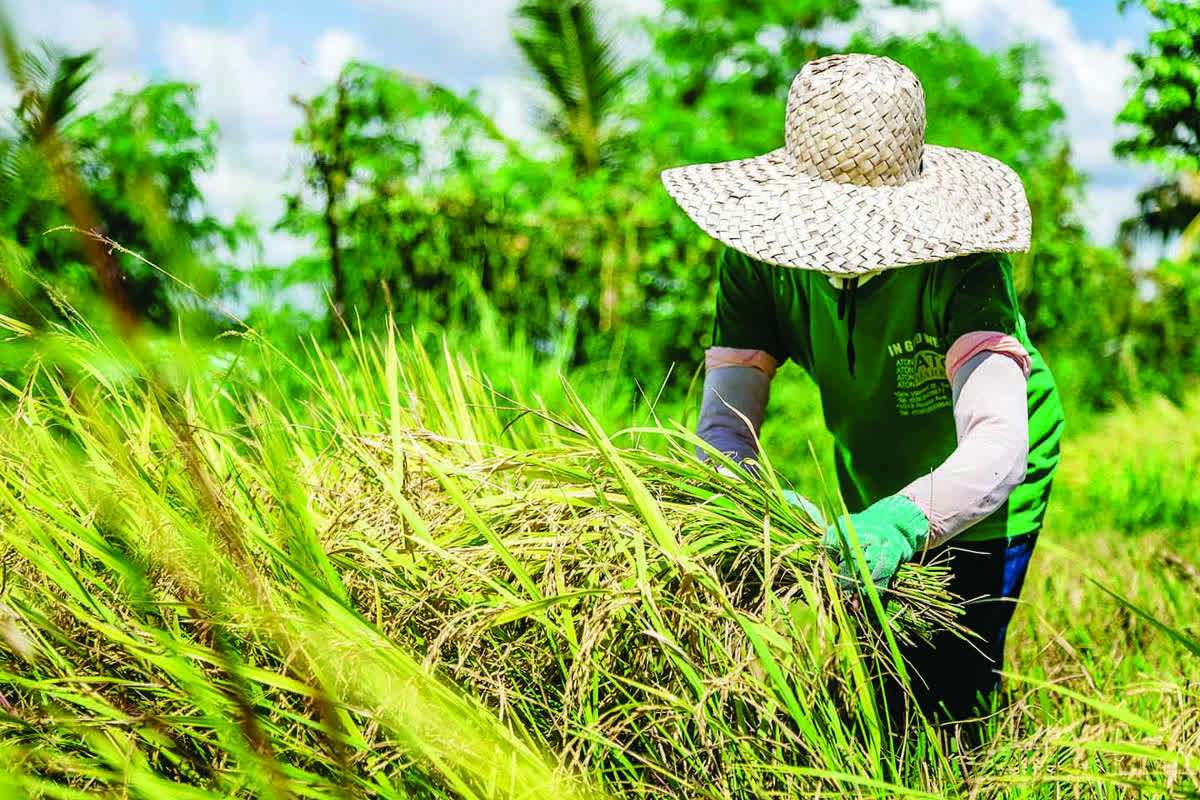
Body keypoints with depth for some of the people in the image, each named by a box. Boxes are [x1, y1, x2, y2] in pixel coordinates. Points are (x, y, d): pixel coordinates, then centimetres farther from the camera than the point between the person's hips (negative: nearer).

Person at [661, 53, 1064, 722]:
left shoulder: (959, 265, -35)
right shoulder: (760, 258, -23)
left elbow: (1000, 446, -48)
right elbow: (723, 420, -26)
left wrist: (903, 522, -67)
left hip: (979, 497, -4)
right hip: (872, 487, 4)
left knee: (947, 699, -8)